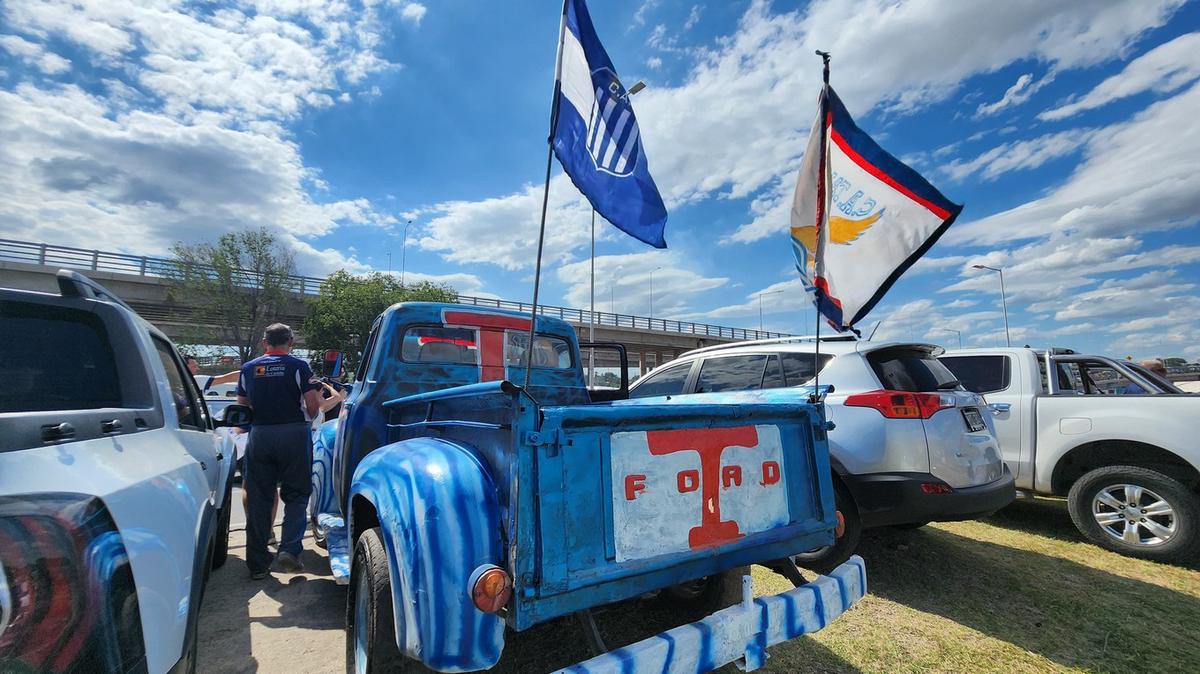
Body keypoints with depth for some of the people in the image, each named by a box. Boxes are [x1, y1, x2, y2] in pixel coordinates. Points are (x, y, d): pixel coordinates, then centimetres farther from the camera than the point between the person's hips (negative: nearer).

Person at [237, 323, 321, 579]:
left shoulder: (248, 368, 9)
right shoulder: (298, 366, -5)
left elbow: (242, 406, 14)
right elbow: (313, 404, -9)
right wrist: (306, 417, 11)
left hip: (259, 435, 4)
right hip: (294, 433, -3)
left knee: (258, 498, 11)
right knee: (296, 495, 7)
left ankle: (257, 563, 18)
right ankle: (288, 550, -7)